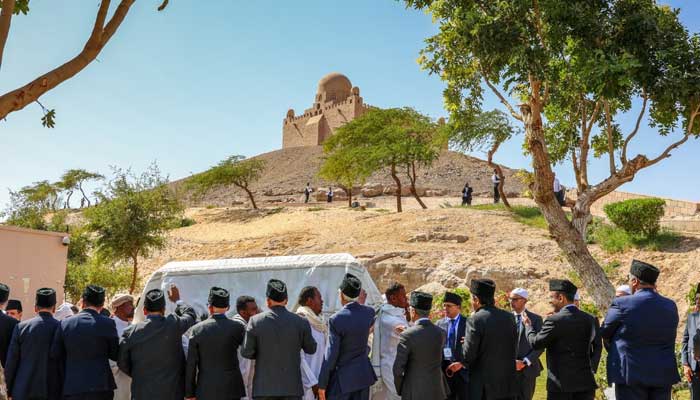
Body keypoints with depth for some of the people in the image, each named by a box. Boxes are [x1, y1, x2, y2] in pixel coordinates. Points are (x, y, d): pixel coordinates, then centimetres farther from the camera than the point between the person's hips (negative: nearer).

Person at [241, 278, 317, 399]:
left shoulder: (256, 321, -6)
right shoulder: (301, 322, -3)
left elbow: (246, 352, -3)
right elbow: (311, 349, 9)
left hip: (264, 387, 0)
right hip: (292, 386, 1)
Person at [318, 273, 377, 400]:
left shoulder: (336, 320, -19)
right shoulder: (369, 313, -3)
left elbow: (331, 355, -15)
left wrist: (322, 385, -7)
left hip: (342, 378, -6)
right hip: (363, 375, 6)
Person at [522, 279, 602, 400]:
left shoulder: (554, 321, -12)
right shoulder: (590, 319, 4)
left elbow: (535, 343, -7)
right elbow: (597, 347, 3)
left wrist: (528, 325, 9)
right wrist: (591, 369, 9)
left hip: (561, 382, -5)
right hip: (585, 381, 5)